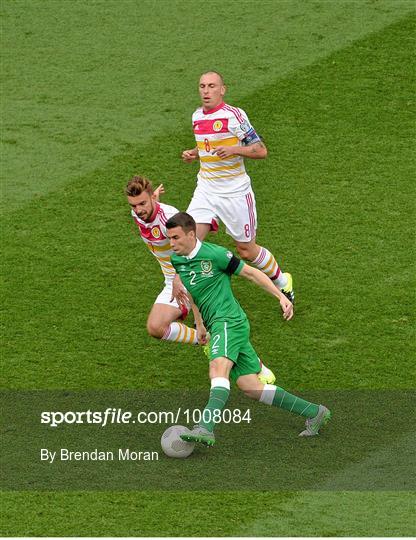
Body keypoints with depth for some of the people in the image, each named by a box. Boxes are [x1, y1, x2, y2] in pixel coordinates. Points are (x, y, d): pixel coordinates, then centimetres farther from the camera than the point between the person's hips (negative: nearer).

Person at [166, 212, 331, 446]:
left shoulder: (214, 254, -10)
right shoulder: (175, 260, 11)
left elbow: (251, 273, -3)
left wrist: (282, 297, -7)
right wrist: (199, 322, 30)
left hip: (228, 320, -8)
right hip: (216, 325, 8)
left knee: (219, 368, -32)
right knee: (251, 387, 3)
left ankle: (206, 428, -51)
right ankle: (314, 413, 13)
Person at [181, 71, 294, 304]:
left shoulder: (234, 115, -14)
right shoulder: (197, 116, 6)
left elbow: (261, 150, -13)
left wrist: (234, 149, -28)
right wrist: (193, 153, 5)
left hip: (235, 193, -5)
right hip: (206, 190, 5)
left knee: (247, 251, 7)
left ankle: (282, 281, 32)